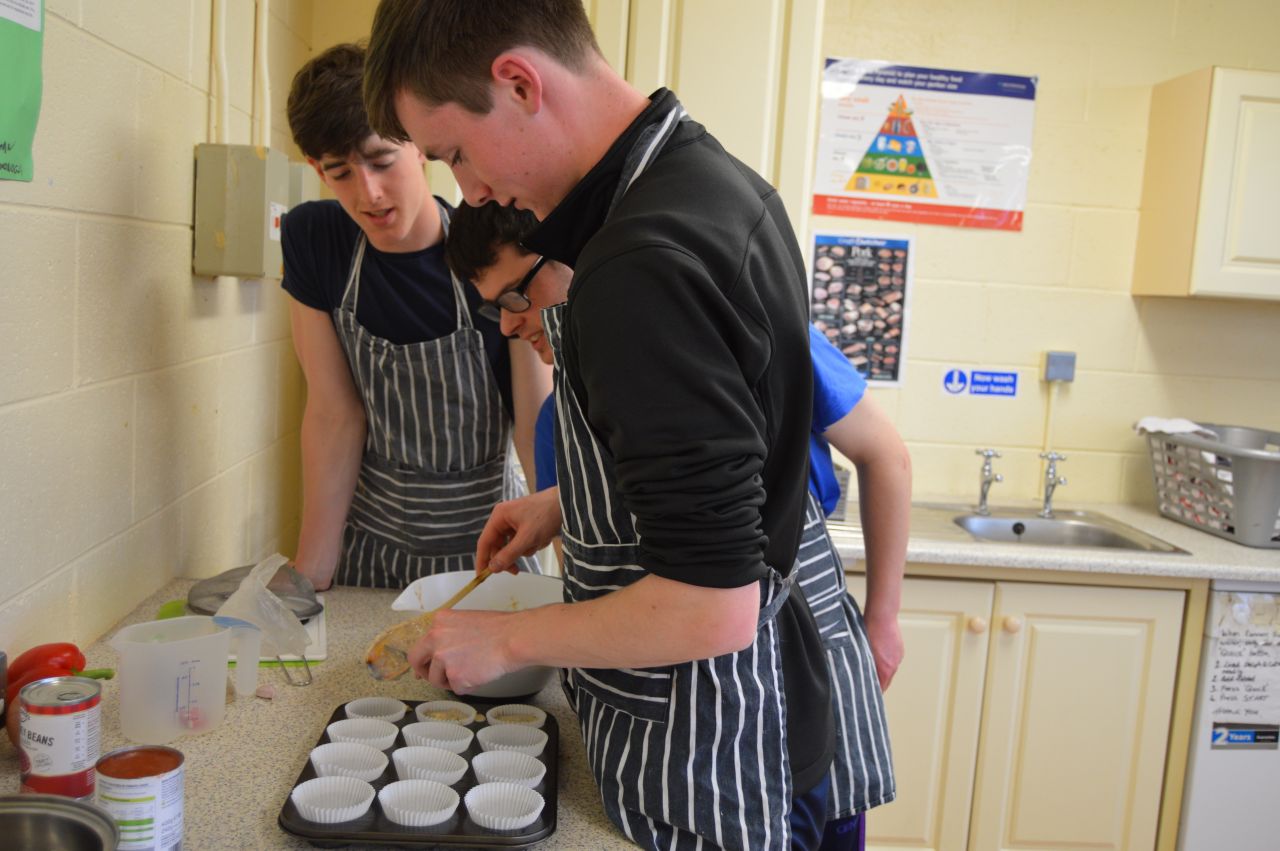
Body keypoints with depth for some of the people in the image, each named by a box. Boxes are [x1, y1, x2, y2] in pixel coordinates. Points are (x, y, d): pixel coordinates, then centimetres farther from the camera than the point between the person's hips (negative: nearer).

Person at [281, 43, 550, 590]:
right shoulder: (311, 240, -10)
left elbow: (539, 430, -20)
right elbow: (335, 415, -8)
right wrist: (310, 574, -11)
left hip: (483, 550, -2)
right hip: (367, 542, 3)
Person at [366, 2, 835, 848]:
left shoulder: (643, 267, -29)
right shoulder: (720, 179, 2)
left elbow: (709, 609, -28)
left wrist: (508, 637, -14)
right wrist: (570, 503, 12)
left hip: (698, 758, -9)